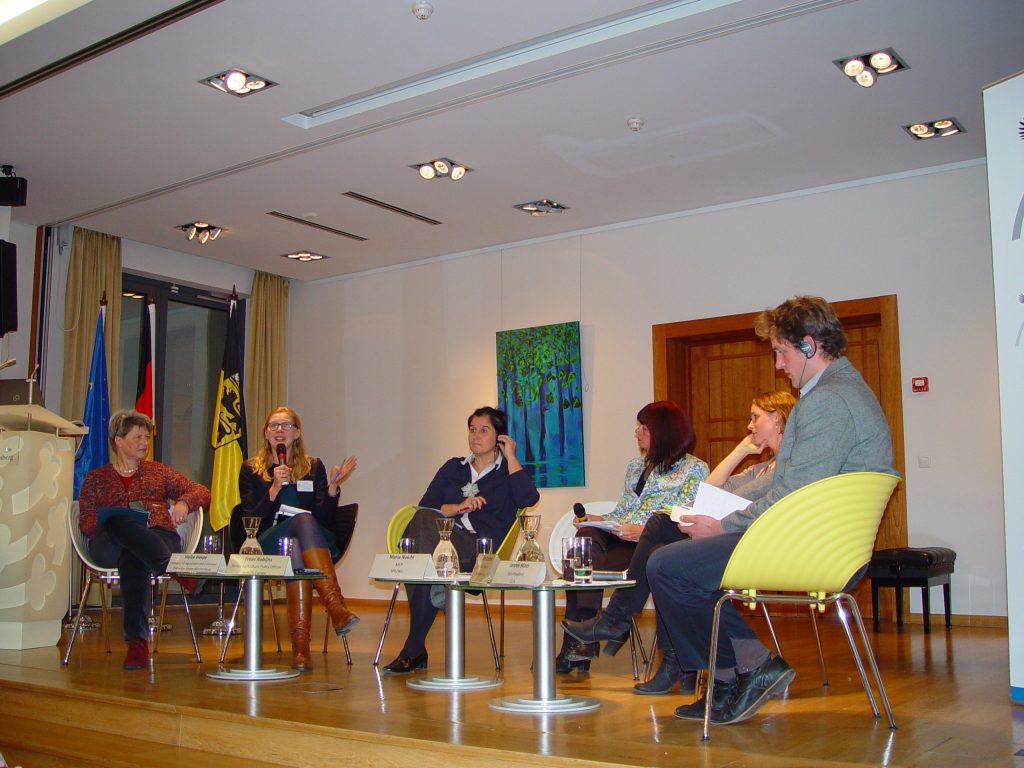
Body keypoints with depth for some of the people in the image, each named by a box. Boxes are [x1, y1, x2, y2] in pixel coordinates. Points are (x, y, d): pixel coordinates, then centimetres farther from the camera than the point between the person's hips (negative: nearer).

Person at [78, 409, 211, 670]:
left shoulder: (158, 471, 32)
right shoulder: (96, 478, 27)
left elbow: (202, 492, 22)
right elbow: (86, 522, 12)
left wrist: (184, 502, -3)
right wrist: (108, 524, -12)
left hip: (159, 537, 1)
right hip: (108, 546, -1)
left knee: (132, 558, -40)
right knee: (117, 523, -40)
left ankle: (137, 640, -48)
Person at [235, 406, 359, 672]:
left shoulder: (313, 467, 17)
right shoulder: (251, 470, 14)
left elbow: (325, 520, 5)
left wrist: (333, 487, -11)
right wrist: (274, 488, -13)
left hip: (308, 542, 2)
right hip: (265, 545, -2)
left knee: (296, 551, -37)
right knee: (303, 520, -34)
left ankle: (300, 647, -50)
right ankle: (336, 606, -51)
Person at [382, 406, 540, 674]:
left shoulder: (507, 472, 18)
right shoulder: (453, 467, 28)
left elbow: (529, 498, -7)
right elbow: (424, 507, 14)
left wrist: (511, 457, 3)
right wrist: (456, 507, -5)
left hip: (478, 548, -3)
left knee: (430, 565, -34)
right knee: (422, 521, -34)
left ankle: (414, 650, -24)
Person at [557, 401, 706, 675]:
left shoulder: (693, 469, 3)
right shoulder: (635, 466, 27)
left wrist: (644, 530, -20)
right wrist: (599, 519, 5)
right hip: (620, 538, 6)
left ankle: (578, 641, -19)